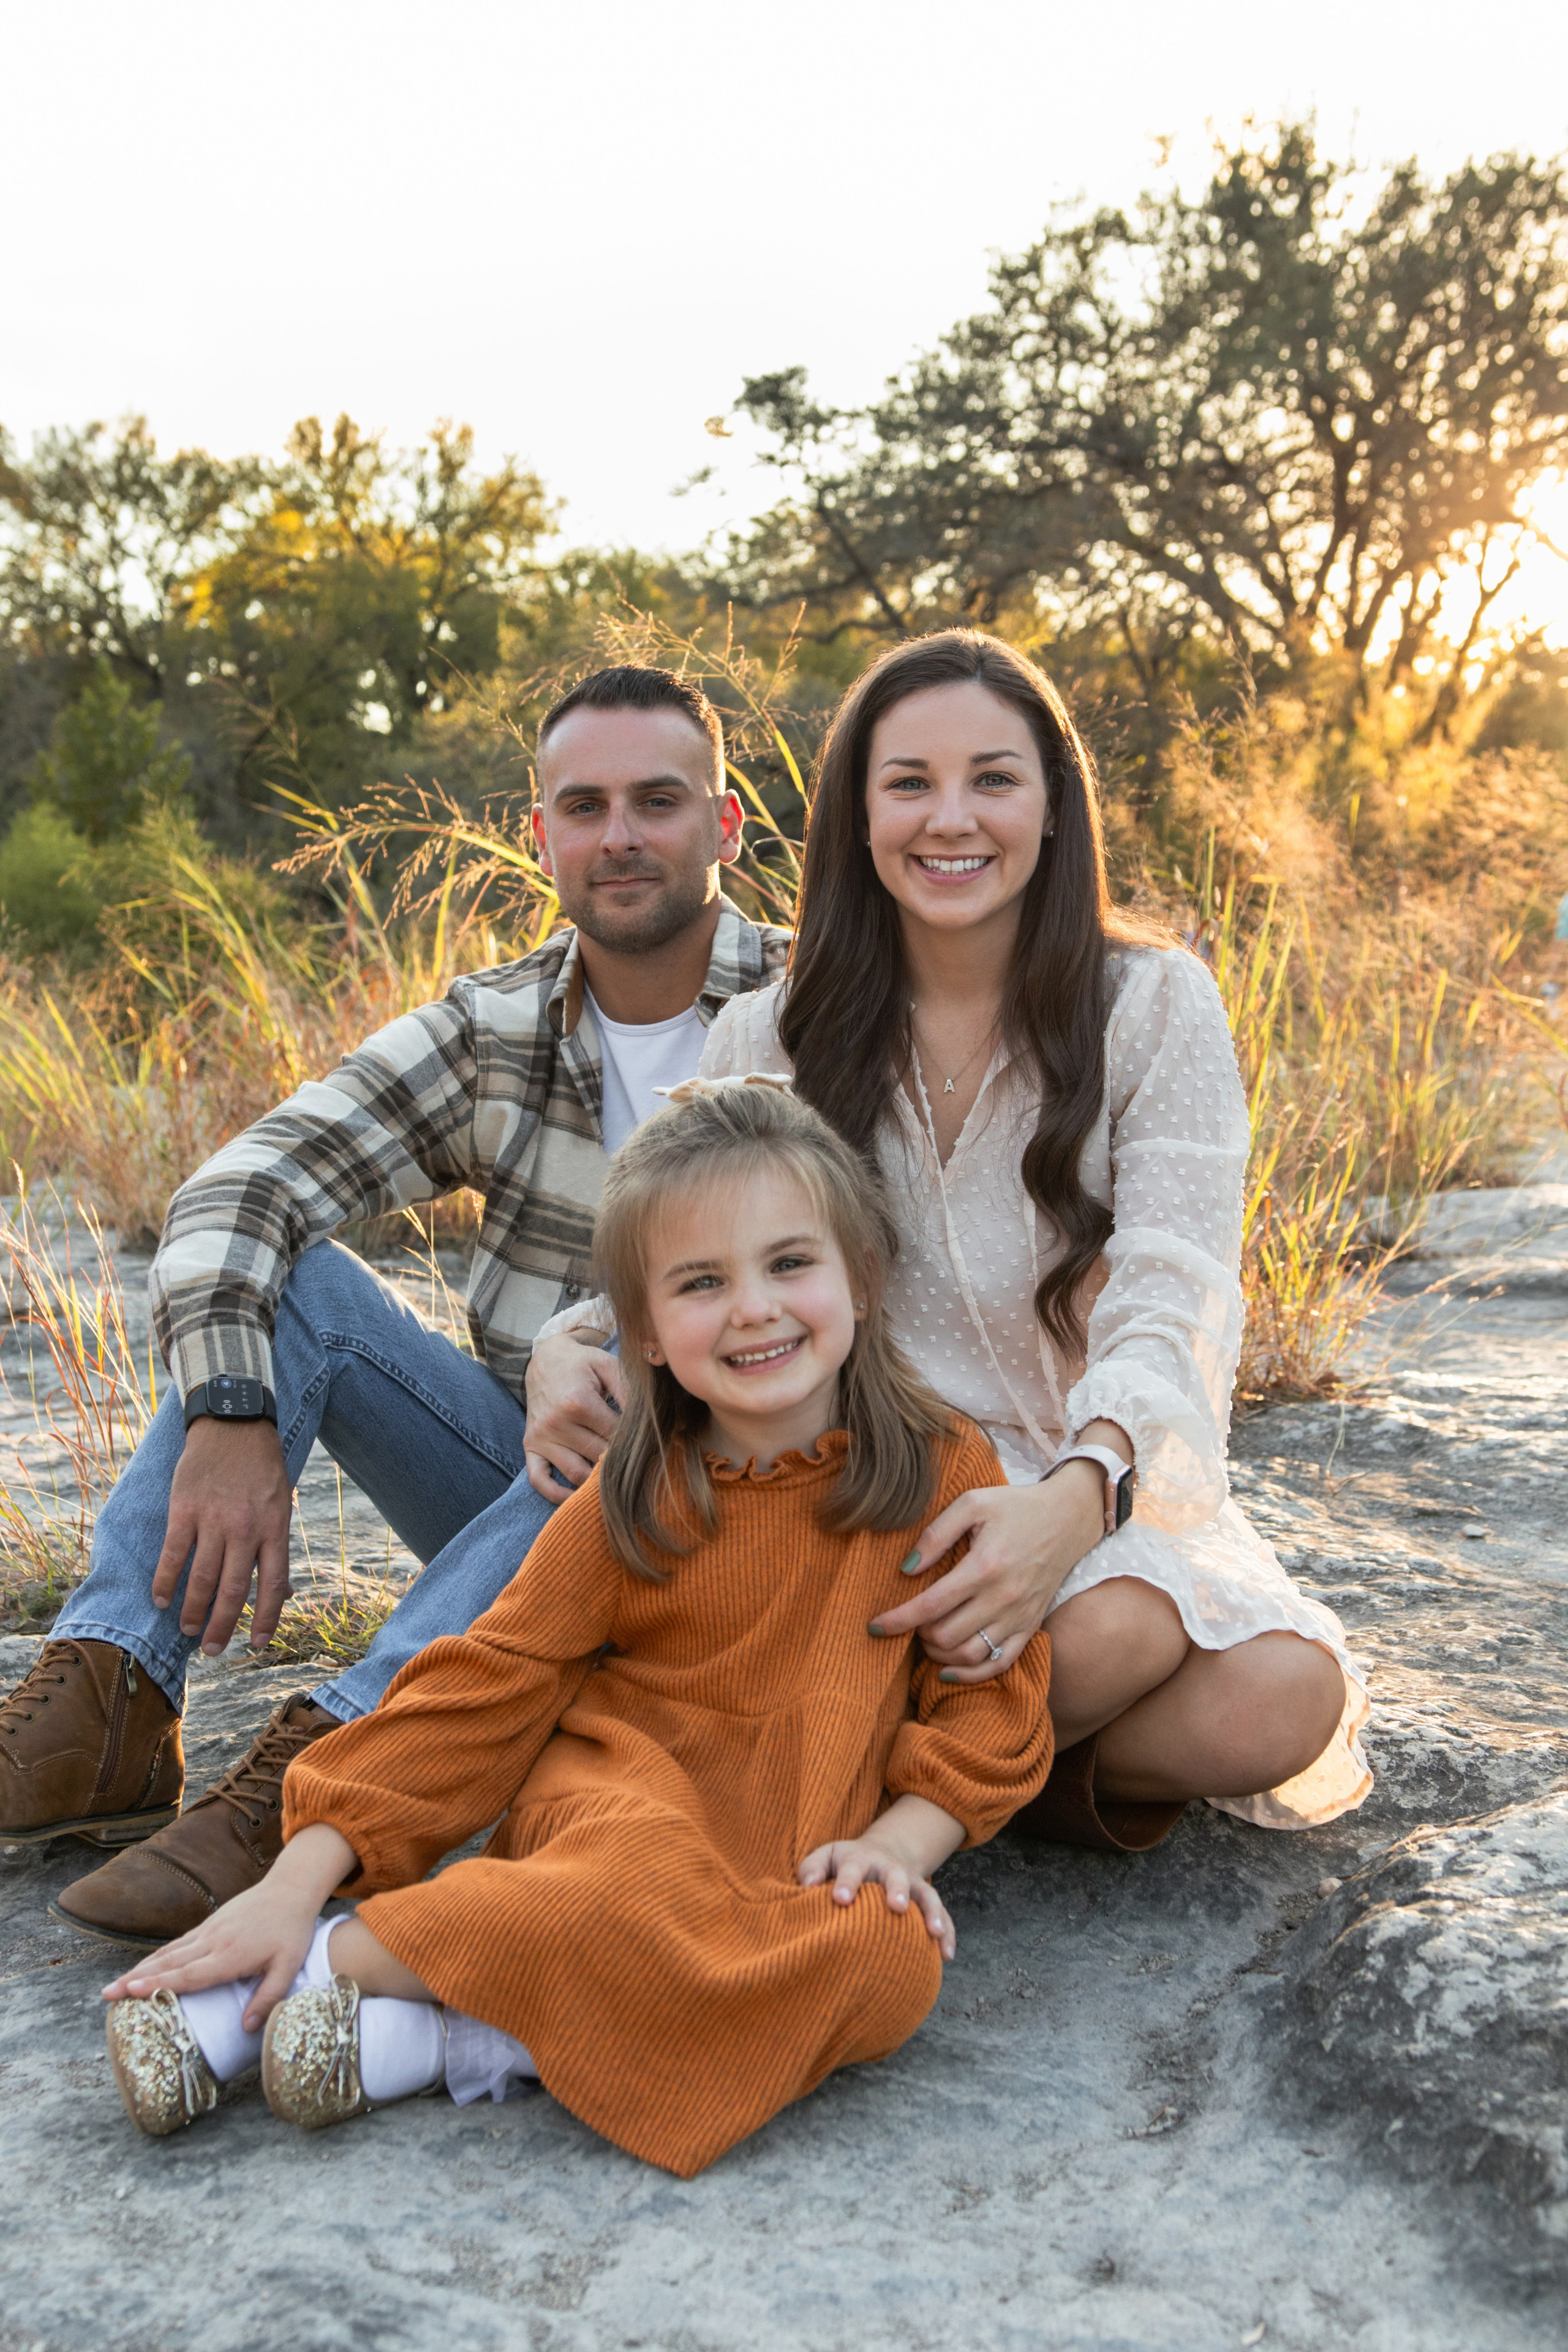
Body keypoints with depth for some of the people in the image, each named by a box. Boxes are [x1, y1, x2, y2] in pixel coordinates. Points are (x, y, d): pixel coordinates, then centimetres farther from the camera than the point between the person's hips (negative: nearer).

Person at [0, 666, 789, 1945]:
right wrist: (229, 1417, -29)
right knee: (284, 1278, -16)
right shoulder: (492, 1028, 0)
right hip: (508, 1491, 3)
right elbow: (233, 1196, -10)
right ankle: (106, 1707, -25)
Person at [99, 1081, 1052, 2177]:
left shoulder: (946, 1474, -3)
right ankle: (327, 1962, -21)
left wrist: (900, 1841, -15)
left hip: (805, 1858, 2)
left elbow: (992, 1708, 3)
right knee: (649, 1893, -38)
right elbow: (488, 1686, -3)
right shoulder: (631, 1503, -2)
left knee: (890, 1958, -34)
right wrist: (294, 1886, -9)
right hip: (619, 1786, -2)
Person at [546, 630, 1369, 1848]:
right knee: (1104, 1631, -34)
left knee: (1281, 1703, -29)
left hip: (1105, 1489, 2)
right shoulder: (770, 1039, 2)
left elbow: (1170, 1314, -13)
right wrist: (574, 1347, -21)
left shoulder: (1153, 1004, -3)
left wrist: (1078, 1498, -34)